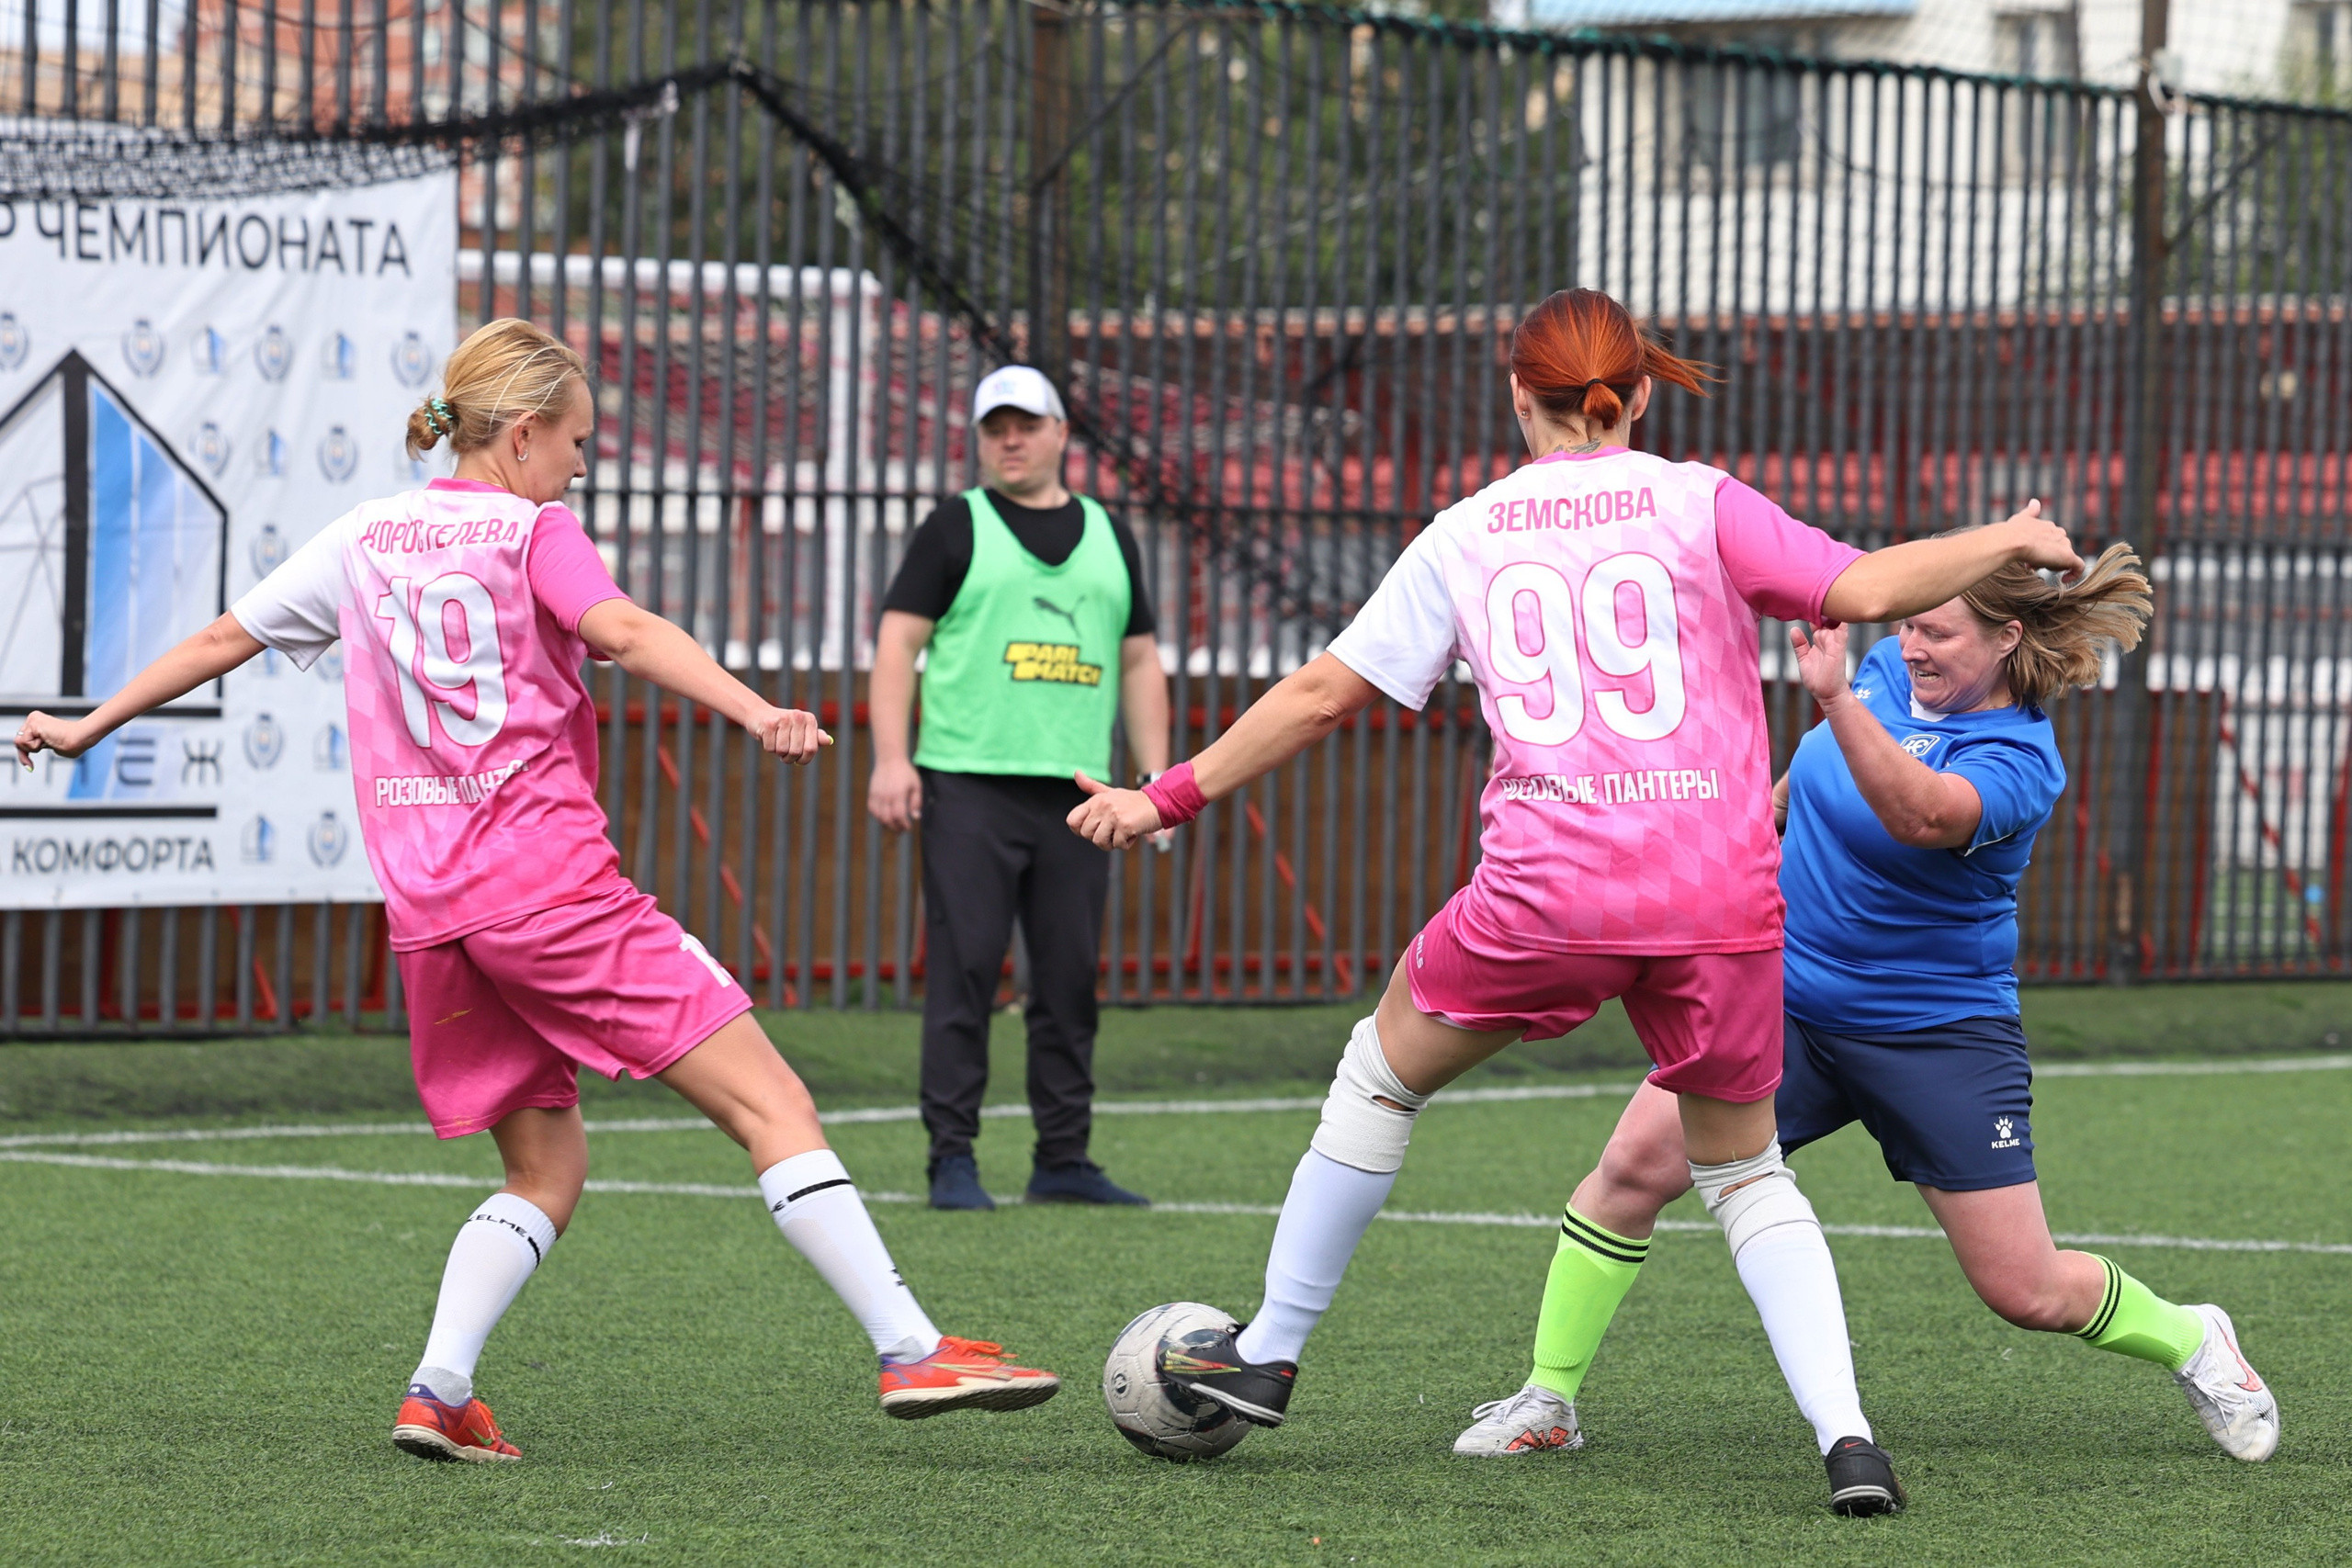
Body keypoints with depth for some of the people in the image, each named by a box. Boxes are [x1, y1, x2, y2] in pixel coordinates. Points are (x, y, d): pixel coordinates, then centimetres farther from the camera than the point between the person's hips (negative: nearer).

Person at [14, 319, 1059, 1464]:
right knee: (769, 1103, -6)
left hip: (426, 901, 6)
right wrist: (758, 713, -32)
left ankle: (438, 1391, -2)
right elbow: (625, 633, -18)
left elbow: (222, 640, 24)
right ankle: (912, 1353, -14)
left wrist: (90, 727, 37)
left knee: (545, 1166, 17)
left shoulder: (362, 538, 16)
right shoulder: (533, 532, 1)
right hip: (551, 878, -6)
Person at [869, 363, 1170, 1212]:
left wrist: (1156, 776, 12)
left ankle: (1063, 1160, 9)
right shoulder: (957, 528, 5)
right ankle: (953, 1161, -4)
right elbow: (898, 642, 0)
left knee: (1071, 982, 4)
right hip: (970, 785, -4)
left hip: (1076, 792, 4)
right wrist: (891, 759, -11)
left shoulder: (1109, 537, 18)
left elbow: (1140, 664, 21)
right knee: (964, 972, -7)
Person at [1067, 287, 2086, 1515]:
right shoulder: (1697, 503, 5)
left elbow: (1322, 695, 12)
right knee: (1745, 1175, 16)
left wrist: (1167, 799, 22)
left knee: (1384, 1070, 24)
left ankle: (1266, 1356, 30)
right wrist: (2007, 541, 12)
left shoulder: (1464, 539, 10)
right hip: (1721, 895, 1)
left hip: (1548, 889, 0)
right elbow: (1862, 590, -5)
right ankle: (1844, 1434, -3)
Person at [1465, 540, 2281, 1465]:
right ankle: (1549, 1398, -3)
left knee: (2028, 1294, -1)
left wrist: (1835, 698, -54)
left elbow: (1920, 815, -43)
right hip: (1783, 998, 5)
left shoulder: (2017, 761, -21)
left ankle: (2192, 1342, 29)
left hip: (1937, 1035, -5)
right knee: (1636, 1162, -15)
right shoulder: (1891, 669, -1)